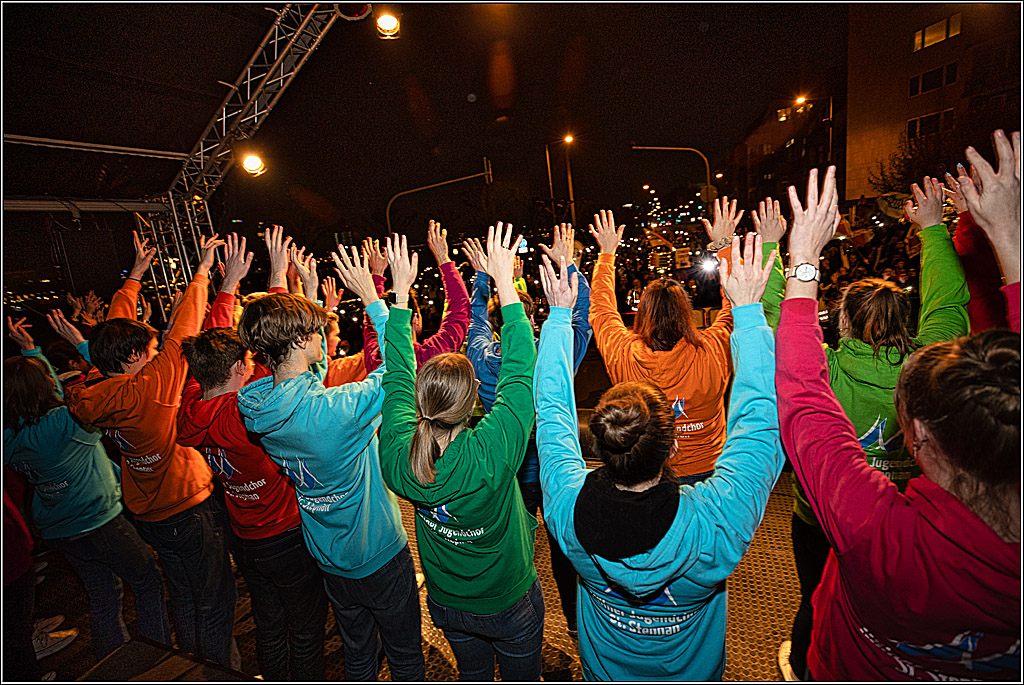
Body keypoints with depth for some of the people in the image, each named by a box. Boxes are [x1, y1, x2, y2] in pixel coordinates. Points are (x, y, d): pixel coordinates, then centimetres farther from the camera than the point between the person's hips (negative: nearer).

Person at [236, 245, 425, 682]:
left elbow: (311, 374, 6)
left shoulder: (258, 410, -12)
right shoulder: (337, 411, -35)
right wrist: (373, 299, -19)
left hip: (330, 560, 7)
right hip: (380, 556, -6)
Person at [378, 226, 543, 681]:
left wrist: (400, 293, -11)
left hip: (446, 604, 4)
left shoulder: (398, 455, -27)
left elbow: (397, 375, -15)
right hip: (509, 605, -3)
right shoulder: (491, 454, -39)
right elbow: (519, 372, -32)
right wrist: (504, 281, -28)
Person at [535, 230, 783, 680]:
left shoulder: (569, 508, -36)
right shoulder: (715, 525, -41)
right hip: (691, 673, 0)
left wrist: (559, 313, -15)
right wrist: (748, 309, -22)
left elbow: (552, 407, -22)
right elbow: (761, 418, -28)